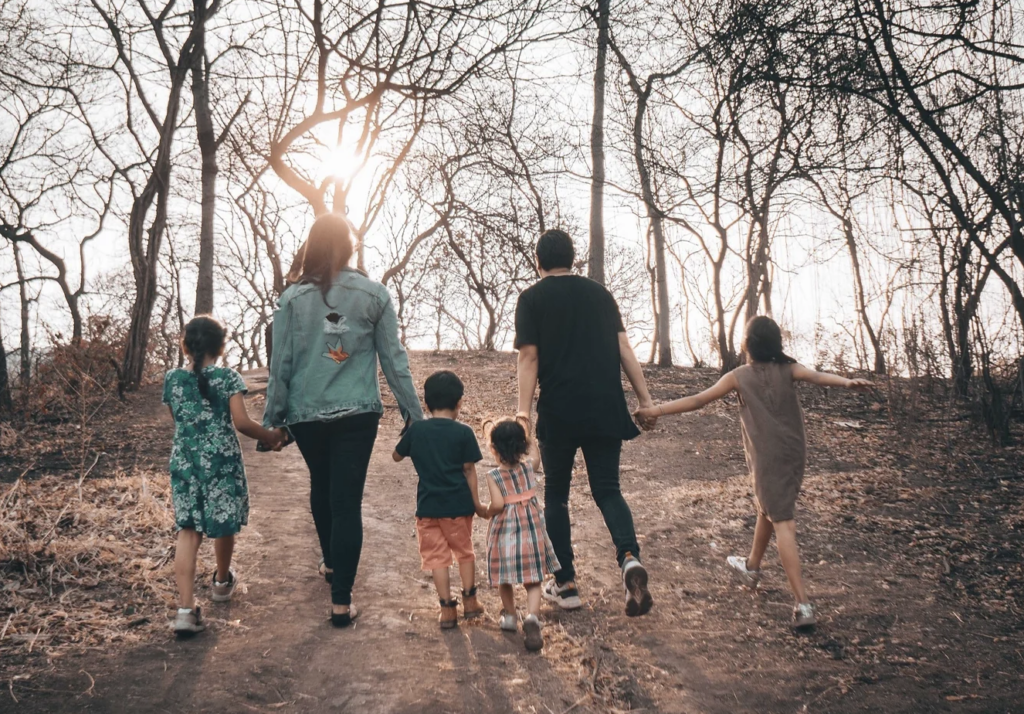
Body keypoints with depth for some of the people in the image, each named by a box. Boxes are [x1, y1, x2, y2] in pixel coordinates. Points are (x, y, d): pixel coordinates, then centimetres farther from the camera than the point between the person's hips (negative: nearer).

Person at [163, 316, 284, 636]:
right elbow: (241, 422, -13)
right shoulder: (228, 378, -6)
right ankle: (222, 582, 39)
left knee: (188, 530, 2)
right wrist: (271, 436, 1)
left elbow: (178, 422, 13)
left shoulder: (172, 379, 4)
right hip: (222, 461, -2)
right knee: (224, 525, 17)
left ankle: (186, 608, -8)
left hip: (184, 462, 3)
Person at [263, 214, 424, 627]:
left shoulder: (292, 298, -4)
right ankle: (341, 602, -2)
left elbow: (281, 364, -3)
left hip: (306, 415, 2)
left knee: (321, 489, 24)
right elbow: (394, 359, -1)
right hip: (357, 415, -1)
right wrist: (412, 411, 6)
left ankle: (331, 564, 44)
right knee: (347, 500, 0)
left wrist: (272, 418, 6)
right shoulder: (373, 294, -4)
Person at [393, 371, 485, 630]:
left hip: (428, 505, 1)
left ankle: (447, 609, 9)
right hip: (458, 504, 0)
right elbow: (469, 472, -4)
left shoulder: (416, 430, -2)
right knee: (464, 551, 19)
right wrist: (476, 503, 3)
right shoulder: (464, 432, -7)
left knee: (436, 556, 9)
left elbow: (396, 456, 13)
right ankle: (469, 601, 25)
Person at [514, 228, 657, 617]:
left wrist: (523, 412, -10)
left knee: (556, 494, 13)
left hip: (559, 413, -3)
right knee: (607, 489, 11)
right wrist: (645, 399, 9)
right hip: (606, 410, 3)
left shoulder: (532, 298, 2)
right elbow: (624, 348, 7)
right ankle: (630, 557, -15)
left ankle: (565, 585, 14)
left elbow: (529, 357, -7)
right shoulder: (599, 292, 12)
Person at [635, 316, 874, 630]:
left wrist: (657, 410, 0)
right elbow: (818, 377, -17)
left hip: (767, 458, -5)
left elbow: (698, 400, -5)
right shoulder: (788, 369, 3)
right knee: (766, 509, 26)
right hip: (794, 454, 5)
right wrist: (847, 382, -33)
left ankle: (803, 604, -18)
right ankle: (752, 566, 48)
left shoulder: (740, 376, -4)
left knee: (783, 524, -9)